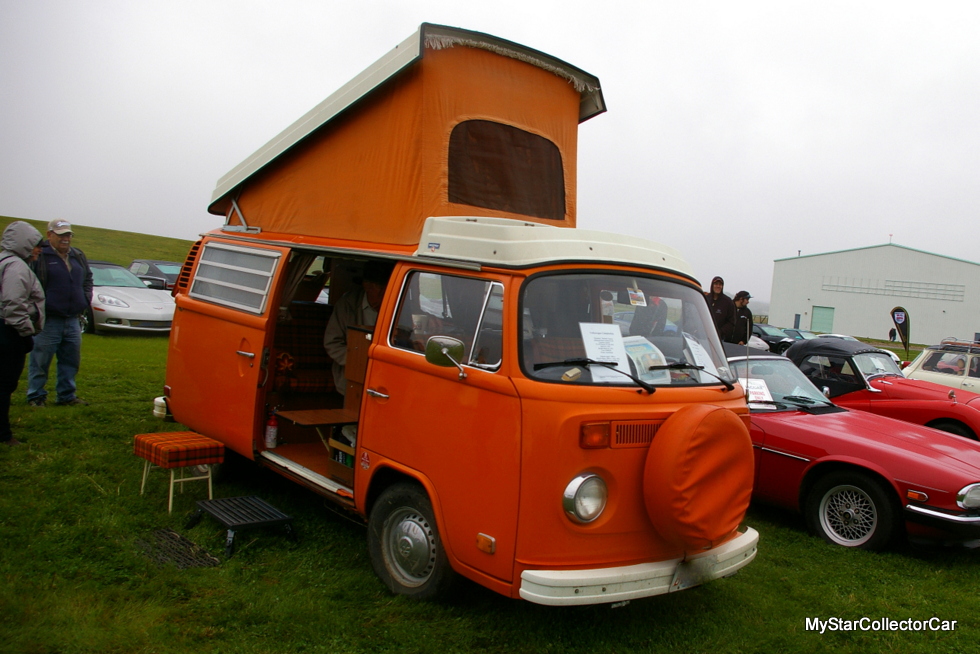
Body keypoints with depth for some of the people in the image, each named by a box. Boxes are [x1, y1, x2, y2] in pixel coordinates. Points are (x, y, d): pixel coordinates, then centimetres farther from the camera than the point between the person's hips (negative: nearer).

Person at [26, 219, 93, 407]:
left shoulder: (78, 256, 14)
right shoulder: (39, 256, -10)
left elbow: (88, 279, 25)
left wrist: (86, 300, 12)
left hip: (73, 320, 7)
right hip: (48, 321, -7)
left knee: (71, 361, 12)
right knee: (40, 362, 1)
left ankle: (66, 395, 23)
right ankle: (36, 396, 12)